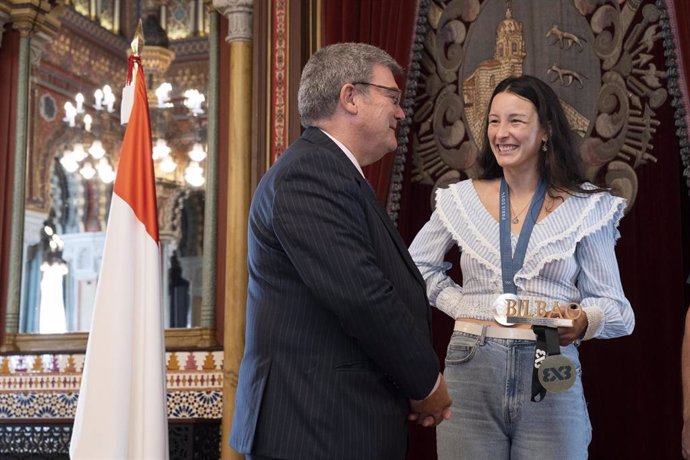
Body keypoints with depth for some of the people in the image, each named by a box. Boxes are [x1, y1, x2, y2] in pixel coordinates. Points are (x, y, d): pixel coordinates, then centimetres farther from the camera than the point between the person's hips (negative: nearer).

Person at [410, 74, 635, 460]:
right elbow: (417, 266, 18)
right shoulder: (461, 199, 5)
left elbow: (615, 305, 1)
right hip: (471, 370, 2)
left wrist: (582, 322, -20)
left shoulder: (586, 207, 0)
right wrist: (460, 305, 4)